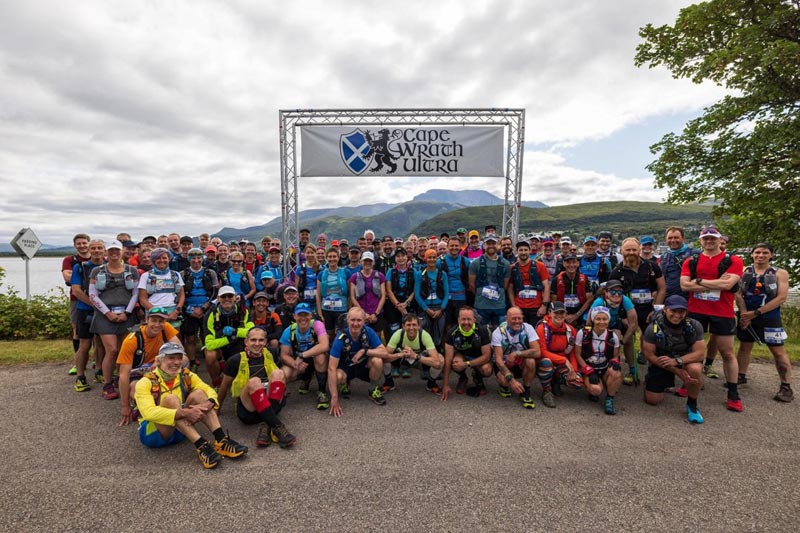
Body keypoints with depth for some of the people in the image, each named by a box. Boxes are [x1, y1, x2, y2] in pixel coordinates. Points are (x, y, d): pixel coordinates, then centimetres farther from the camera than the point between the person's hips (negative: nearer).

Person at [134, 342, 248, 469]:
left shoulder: (186, 376, 0)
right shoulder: (146, 382, -14)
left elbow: (210, 391, -8)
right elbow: (149, 412, -30)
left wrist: (207, 405, -32)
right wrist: (184, 412, -41)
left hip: (180, 430, 5)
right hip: (153, 433, -4)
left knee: (198, 393, -18)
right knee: (170, 399, -31)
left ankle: (221, 440, -30)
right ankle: (200, 445, -41)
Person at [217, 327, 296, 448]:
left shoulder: (270, 356, 12)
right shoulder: (236, 360, 4)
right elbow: (224, 386, 16)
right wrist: (217, 408, 22)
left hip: (271, 405, 3)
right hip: (248, 408, -2)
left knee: (278, 373, -22)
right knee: (254, 381, -32)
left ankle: (266, 425, -29)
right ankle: (277, 427, -37)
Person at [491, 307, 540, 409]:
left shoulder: (528, 328, -14)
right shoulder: (498, 332, -19)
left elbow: (537, 352, -22)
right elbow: (498, 359, -24)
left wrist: (517, 353, -31)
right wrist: (511, 379, -35)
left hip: (521, 363, 2)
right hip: (503, 364, -1)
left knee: (531, 361, -31)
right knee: (504, 380, -33)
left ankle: (526, 392, -8)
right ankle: (504, 386, 8)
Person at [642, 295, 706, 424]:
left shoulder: (694, 326, -19)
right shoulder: (653, 328, -23)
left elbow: (700, 353, -19)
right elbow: (650, 355, -16)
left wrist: (677, 361, -36)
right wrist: (677, 372, -21)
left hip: (685, 358, 1)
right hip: (660, 362, 0)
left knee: (695, 369, -36)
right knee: (652, 400, -1)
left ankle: (692, 405, -8)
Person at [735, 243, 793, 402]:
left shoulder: (780, 273, -2)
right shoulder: (744, 272, 4)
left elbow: (781, 298, -10)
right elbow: (738, 294, -1)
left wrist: (755, 313, -15)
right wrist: (744, 314, -13)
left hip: (770, 318, -2)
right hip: (746, 316, 3)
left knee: (778, 352, -1)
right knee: (744, 347, 12)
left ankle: (786, 387, 6)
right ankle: (741, 376, 24)